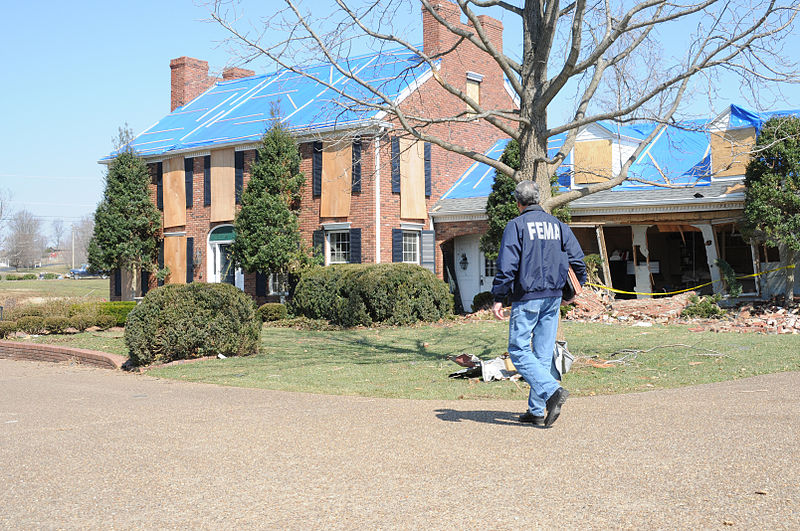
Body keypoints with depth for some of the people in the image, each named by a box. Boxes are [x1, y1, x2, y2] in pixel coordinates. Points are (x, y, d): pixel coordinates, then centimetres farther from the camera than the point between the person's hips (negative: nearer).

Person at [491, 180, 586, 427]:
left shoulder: (516, 225, -6)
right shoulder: (557, 225, 11)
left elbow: (507, 265, -14)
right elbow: (577, 257, 11)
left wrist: (498, 298, -11)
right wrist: (581, 282, 29)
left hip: (527, 299, -6)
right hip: (553, 298, 6)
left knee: (518, 351, -2)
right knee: (544, 354, 9)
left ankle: (552, 390, -20)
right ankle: (537, 411, 12)